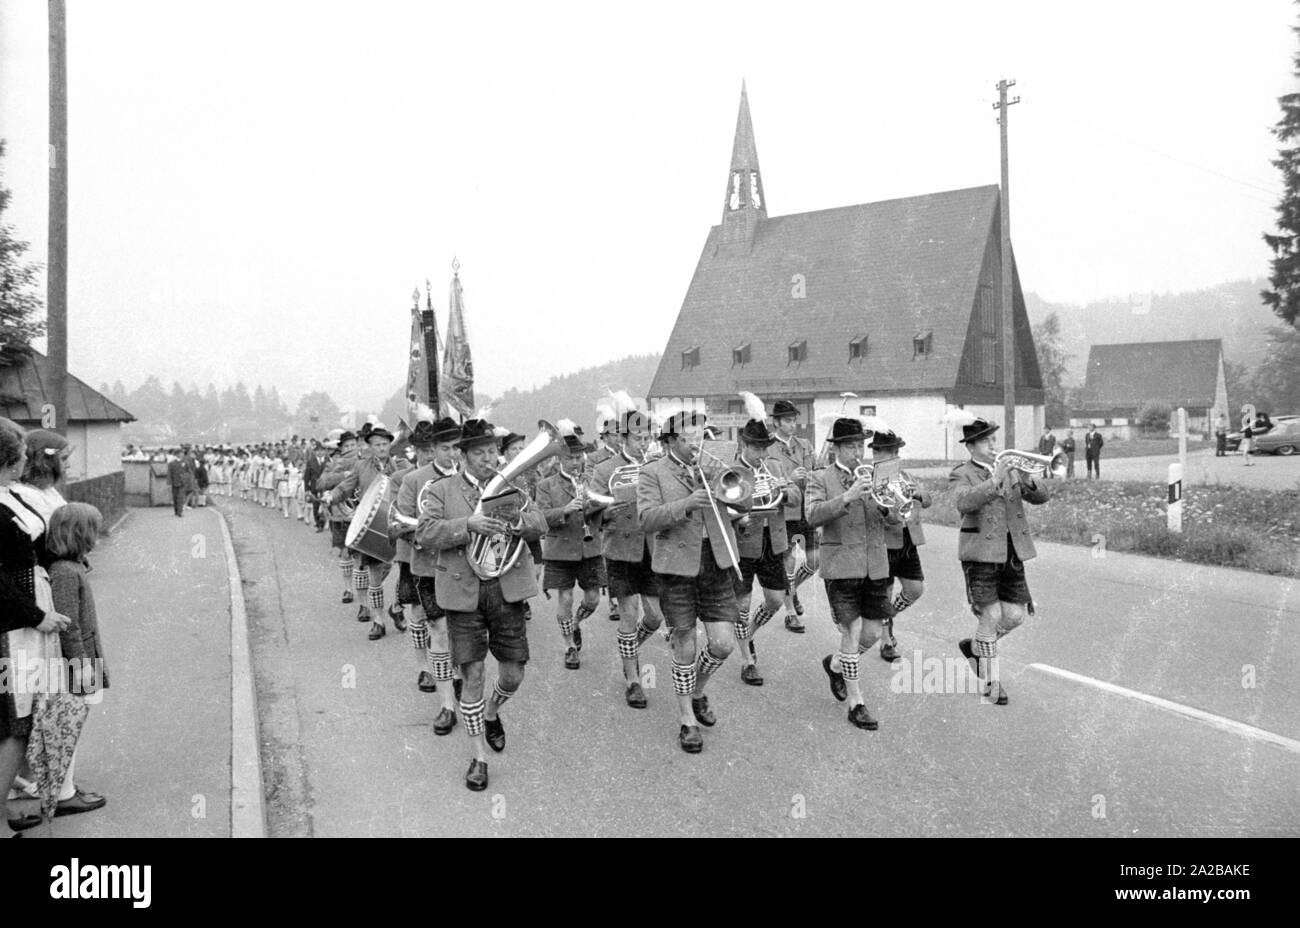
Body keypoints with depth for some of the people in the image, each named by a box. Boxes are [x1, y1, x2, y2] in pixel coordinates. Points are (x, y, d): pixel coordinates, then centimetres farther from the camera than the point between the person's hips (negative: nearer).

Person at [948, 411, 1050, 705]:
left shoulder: (1010, 468, 13)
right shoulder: (961, 475, -4)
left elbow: (1041, 497, 5)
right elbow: (964, 502, -25)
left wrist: (1029, 482, -17)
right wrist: (994, 482, -35)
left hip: (1012, 552, 5)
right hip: (981, 552, -5)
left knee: (1015, 615, 5)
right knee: (991, 615, -7)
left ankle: (974, 646, 31)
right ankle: (990, 681, 8)